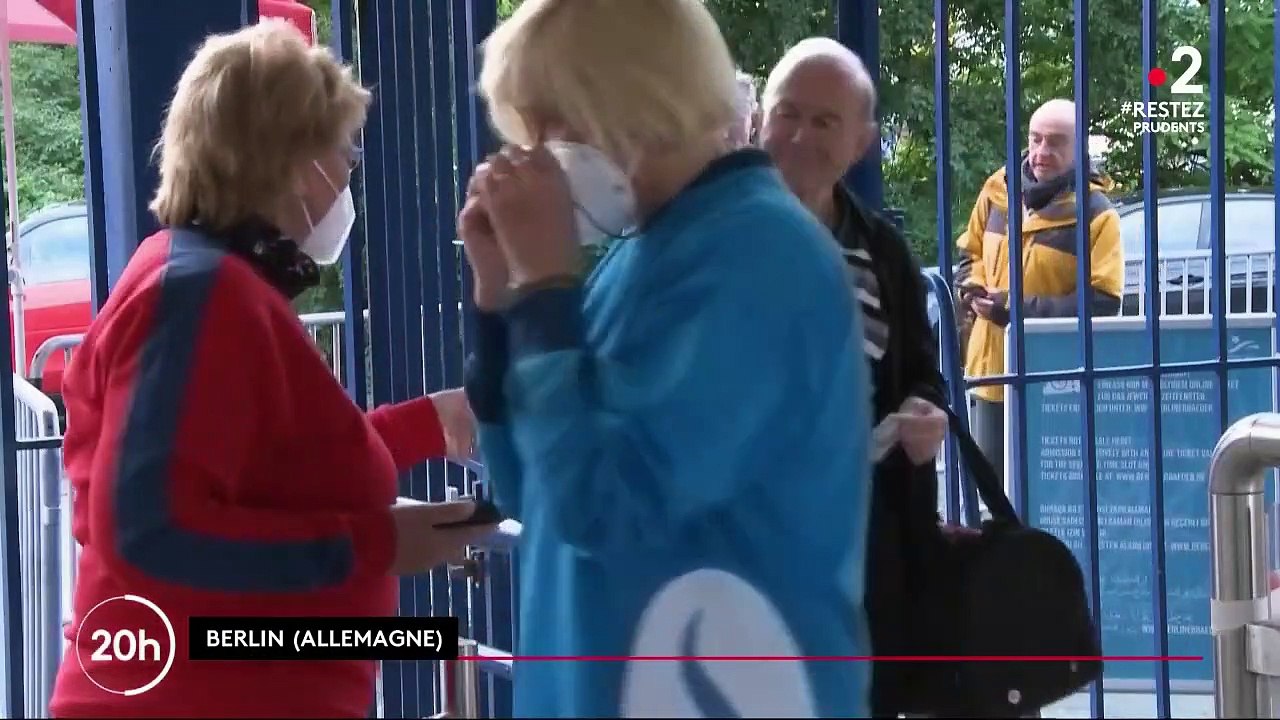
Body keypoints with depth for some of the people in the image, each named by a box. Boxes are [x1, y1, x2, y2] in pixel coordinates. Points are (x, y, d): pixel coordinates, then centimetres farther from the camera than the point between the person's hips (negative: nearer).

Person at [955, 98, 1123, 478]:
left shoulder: (1095, 214, -11)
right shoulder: (998, 190, 5)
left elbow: (1102, 303, -18)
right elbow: (970, 253, 21)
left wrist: (1017, 310, -22)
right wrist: (971, 290, -3)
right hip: (994, 368, 6)